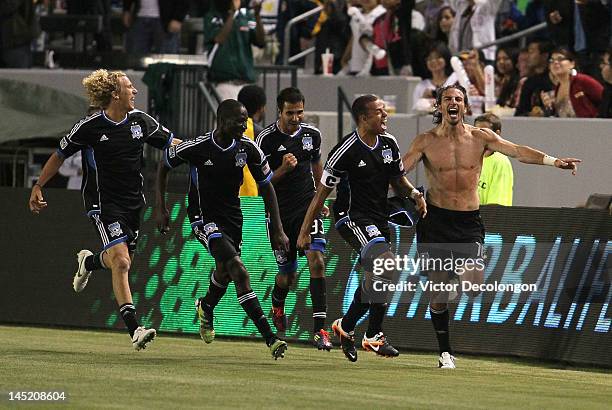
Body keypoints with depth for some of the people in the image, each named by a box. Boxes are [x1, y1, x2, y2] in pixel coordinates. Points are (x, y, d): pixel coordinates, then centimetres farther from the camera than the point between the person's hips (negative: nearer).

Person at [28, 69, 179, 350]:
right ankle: (134, 330, -20)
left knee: (121, 261, 14)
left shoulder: (141, 121, 1)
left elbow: (171, 143, 15)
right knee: (121, 262, -18)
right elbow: (60, 155, 2)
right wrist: (38, 187, 3)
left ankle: (88, 262, 50)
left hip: (133, 201, 6)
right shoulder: (90, 127, -11)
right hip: (103, 203, -6)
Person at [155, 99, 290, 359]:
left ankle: (206, 308, 57)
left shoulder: (248, 149, -9)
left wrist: (277, 230, 0)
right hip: (204, 218, -5)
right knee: (237, 267, -22)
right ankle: (269, 338, -28)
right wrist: (160, 208, -1)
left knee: (225, 272, 19)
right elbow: (164, 164, 0)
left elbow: (266, 187, 3)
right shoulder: (196, 148, -19)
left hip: (232, 216, 5)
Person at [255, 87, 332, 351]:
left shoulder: (312, 134, 4)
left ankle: (319, 329, -19)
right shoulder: (266, 139, -9)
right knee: (288, 275, 6)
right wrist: (283, 169, -22)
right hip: (280, 213, -2)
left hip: (308, 207, 2)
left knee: (317, 262, -18)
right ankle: (277, 306, 43)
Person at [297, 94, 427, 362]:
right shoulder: (346, 151, -15)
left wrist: (413, 193, -3)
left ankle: (345, 327, 32)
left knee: (374, 280, 11)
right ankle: (374, 335, -15)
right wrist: (304, 232, -6)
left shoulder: (389, 144, 6)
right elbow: (322, 192, -8)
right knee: (387, 265, -25)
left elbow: (398, 180, 20)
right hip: (351, 217, -8)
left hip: (379, 219, 8)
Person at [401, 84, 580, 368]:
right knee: (438, 288, 0)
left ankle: (455, 279, 21)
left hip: (469, 220, 1)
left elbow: (517, 151, -5)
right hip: (436, 218, -1)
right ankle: (445, 352, 14)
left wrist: (553, 161, -17)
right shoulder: (426, 141, -2)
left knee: (474, 285, -16)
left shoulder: (480, 138, 2)